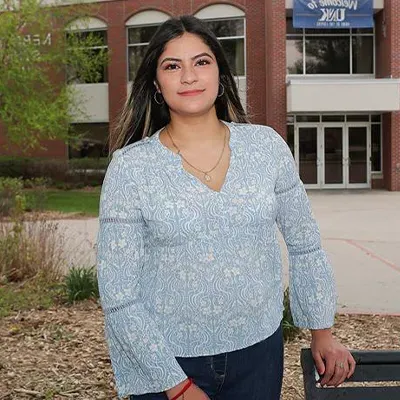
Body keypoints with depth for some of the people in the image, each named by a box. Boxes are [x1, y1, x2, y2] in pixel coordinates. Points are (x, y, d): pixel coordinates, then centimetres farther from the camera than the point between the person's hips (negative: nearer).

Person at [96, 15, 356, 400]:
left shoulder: (266, 145, -4)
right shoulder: (129, 167, -12)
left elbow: (305, 246, 6)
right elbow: (118, 297, -11)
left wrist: (322, 332, 9)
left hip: (260, 352, 3)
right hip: (168, 362, -2)